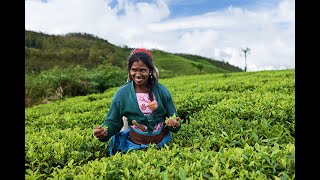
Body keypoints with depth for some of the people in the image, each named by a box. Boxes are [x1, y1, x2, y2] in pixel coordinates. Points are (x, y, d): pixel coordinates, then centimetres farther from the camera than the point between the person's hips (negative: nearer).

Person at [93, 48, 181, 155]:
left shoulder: (162, 91, -4)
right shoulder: (122, 94, -6)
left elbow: (173, 117, 2)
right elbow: (113, 122, -2)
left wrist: (174, 124, -20)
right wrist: (104, 132, -22)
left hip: (164, 143, 1)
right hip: (135, 146, -1)